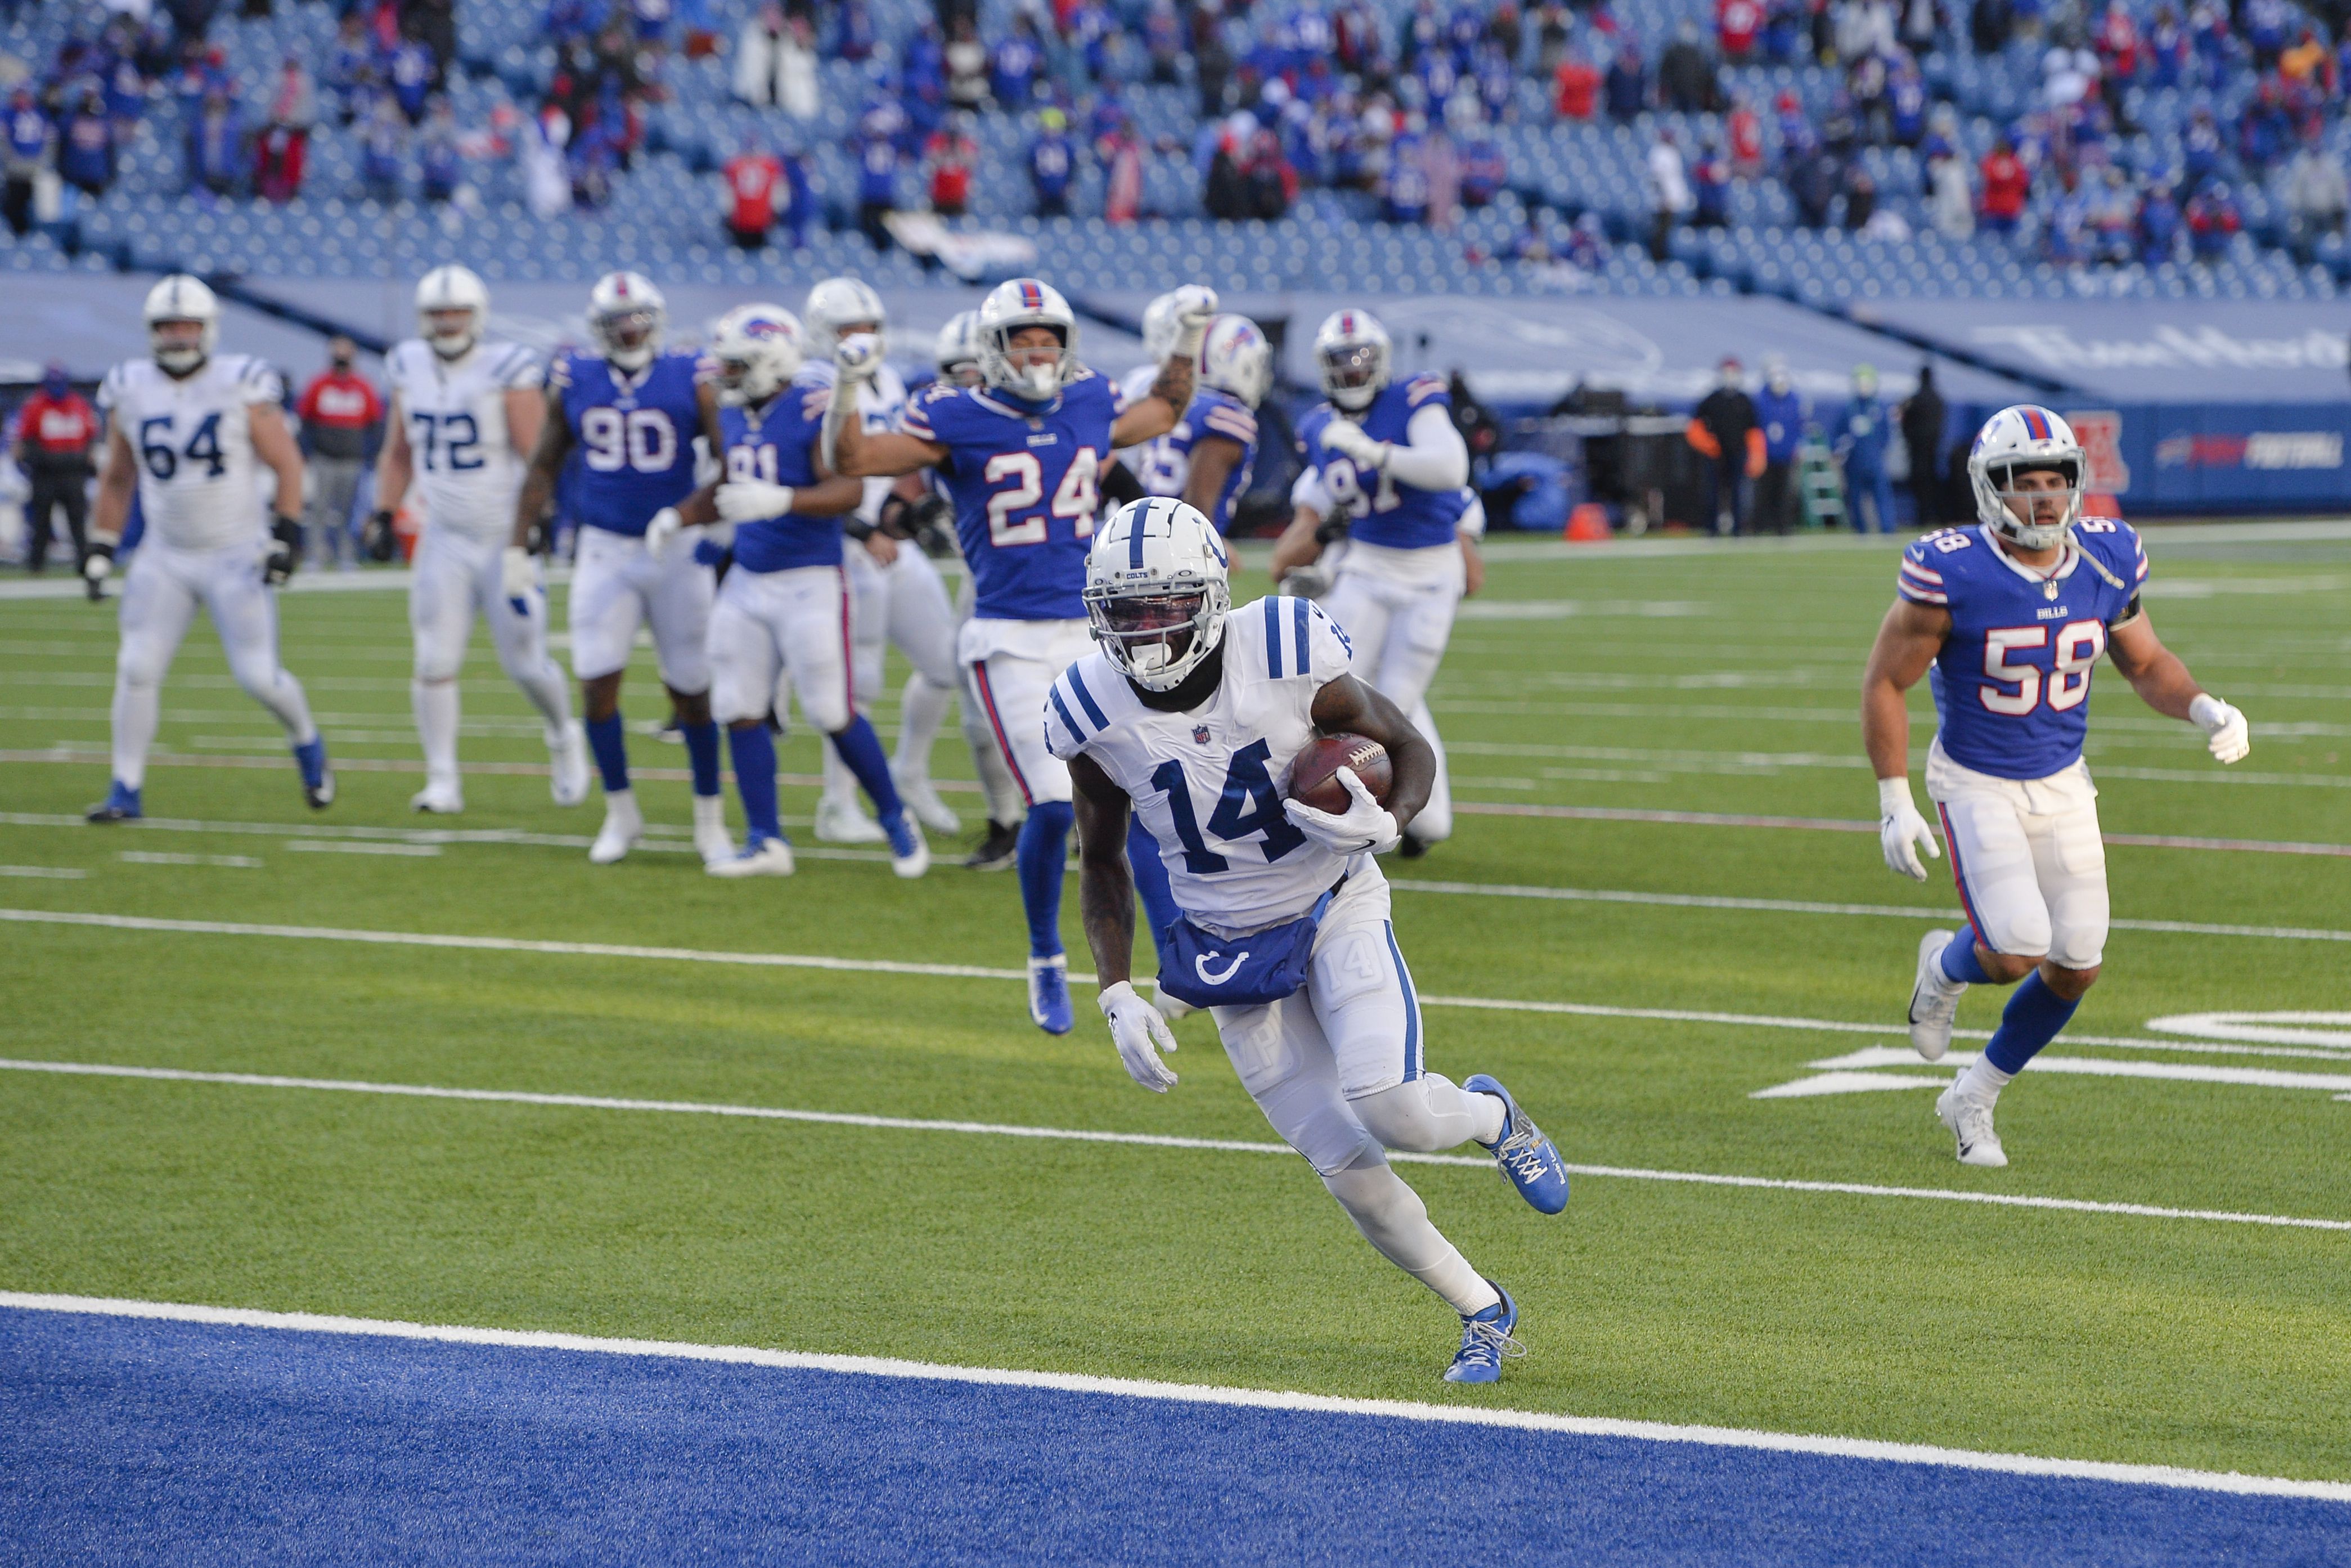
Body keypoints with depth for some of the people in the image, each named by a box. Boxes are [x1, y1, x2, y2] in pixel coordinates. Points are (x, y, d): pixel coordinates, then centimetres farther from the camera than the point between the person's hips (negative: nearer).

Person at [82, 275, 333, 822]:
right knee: (137, 669, -7)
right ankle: (126, 791, 2)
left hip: (236, 556, -3)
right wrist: (101, 547, 9)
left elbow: (287, 464, -5)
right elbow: (117, 477, 12)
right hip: (165, 558, 3)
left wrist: (287, 535, -14)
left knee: (258, 676, -4)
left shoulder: (242, 385, -11)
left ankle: (306, 741, 27)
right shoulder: (130, 391, -1)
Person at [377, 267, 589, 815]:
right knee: (434, 662, -4)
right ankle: (442, 780, 4)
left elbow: (538, 457, -11)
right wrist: (383, 514, 9)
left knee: (525, 663, 1)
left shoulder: (508, 371, -11)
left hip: (507, 537, -4)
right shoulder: (409, 369, 5)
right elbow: (398, 453, 17)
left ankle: (563, 737, 31)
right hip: (445, 539, 4)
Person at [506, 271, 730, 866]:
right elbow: (544, 469, 11)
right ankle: (621, 813, 12)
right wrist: (519, 549, 9)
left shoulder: (690, 382, -5)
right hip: (605, 551, 2)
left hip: (678, 552, -2)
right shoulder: (575, 383, 3)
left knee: (692, 693, 4)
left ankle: (710, 818, 19)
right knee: (598, 685, -5)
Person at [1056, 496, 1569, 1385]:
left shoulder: (1285, 661, -21)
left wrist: (1388, 825, -27)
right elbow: (1102, 863, 4)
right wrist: (1116, 995, -5)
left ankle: (1489, 1115, 14)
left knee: (1390, 1109, -24)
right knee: (1347, 1169, -5)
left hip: (1336, 910, -2)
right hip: (1229, 948, 2)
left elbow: (1407, 747, -6)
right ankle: (1483, 1313, 17)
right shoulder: (1098, 715, -13)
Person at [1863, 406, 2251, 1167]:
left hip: (2062, 784, 5)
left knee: (2075, 967, 3)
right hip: (1975, 784, -5)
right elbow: (1885, 683, -11)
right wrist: (1895, 803, -14)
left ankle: (1974, 1097, 27)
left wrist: (2204, 709, -13)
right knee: (2015, 951, -20)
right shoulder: (1952, 574, -21)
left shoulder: (2105, 562, -7)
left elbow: (2146, 663, 8)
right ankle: (1946, 968, 19)